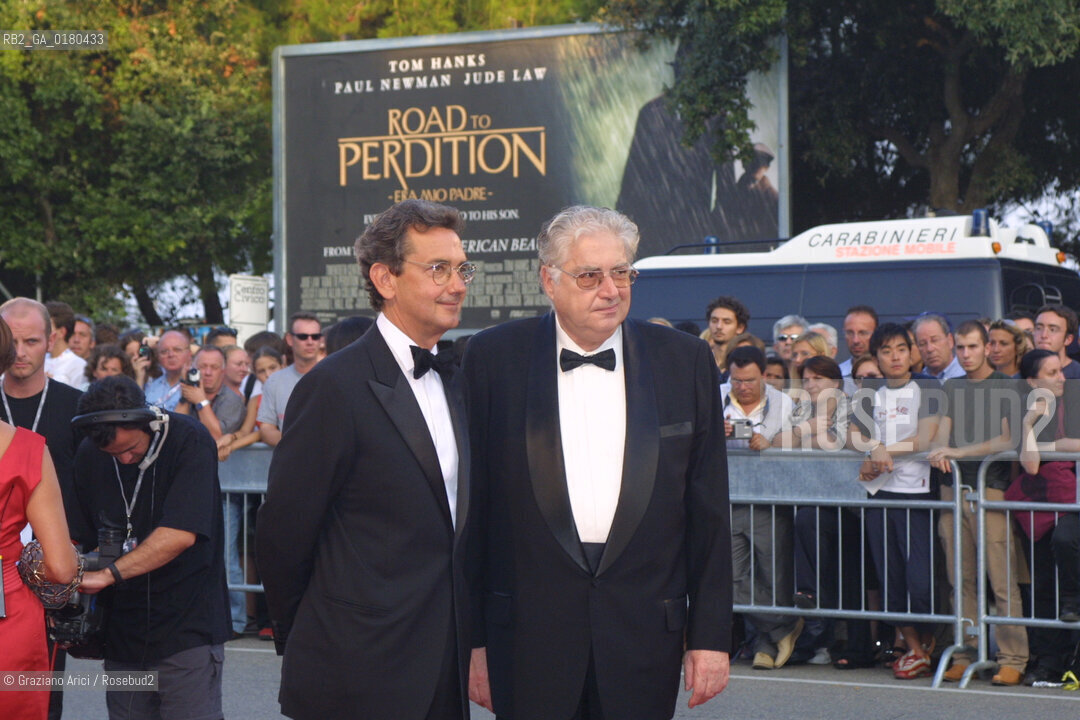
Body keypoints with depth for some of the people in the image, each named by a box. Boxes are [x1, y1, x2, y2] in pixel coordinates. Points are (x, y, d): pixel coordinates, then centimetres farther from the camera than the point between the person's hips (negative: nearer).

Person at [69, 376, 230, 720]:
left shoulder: (190, 441, -13)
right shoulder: (89, 455, 4)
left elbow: (181, 534, -22)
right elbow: (80, 535, 11)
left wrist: (108, 574, -23)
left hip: (187, 629, -5)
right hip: (123, 633, 5)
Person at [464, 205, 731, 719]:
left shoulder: (686, 361, 4)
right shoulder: (493, 358, 1)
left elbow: (709, 512, 6)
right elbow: (473, 508, 1)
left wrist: (710, 635, 3)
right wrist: (473, 638, -1)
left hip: (644, 637, 1)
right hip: (528, 637, -1)